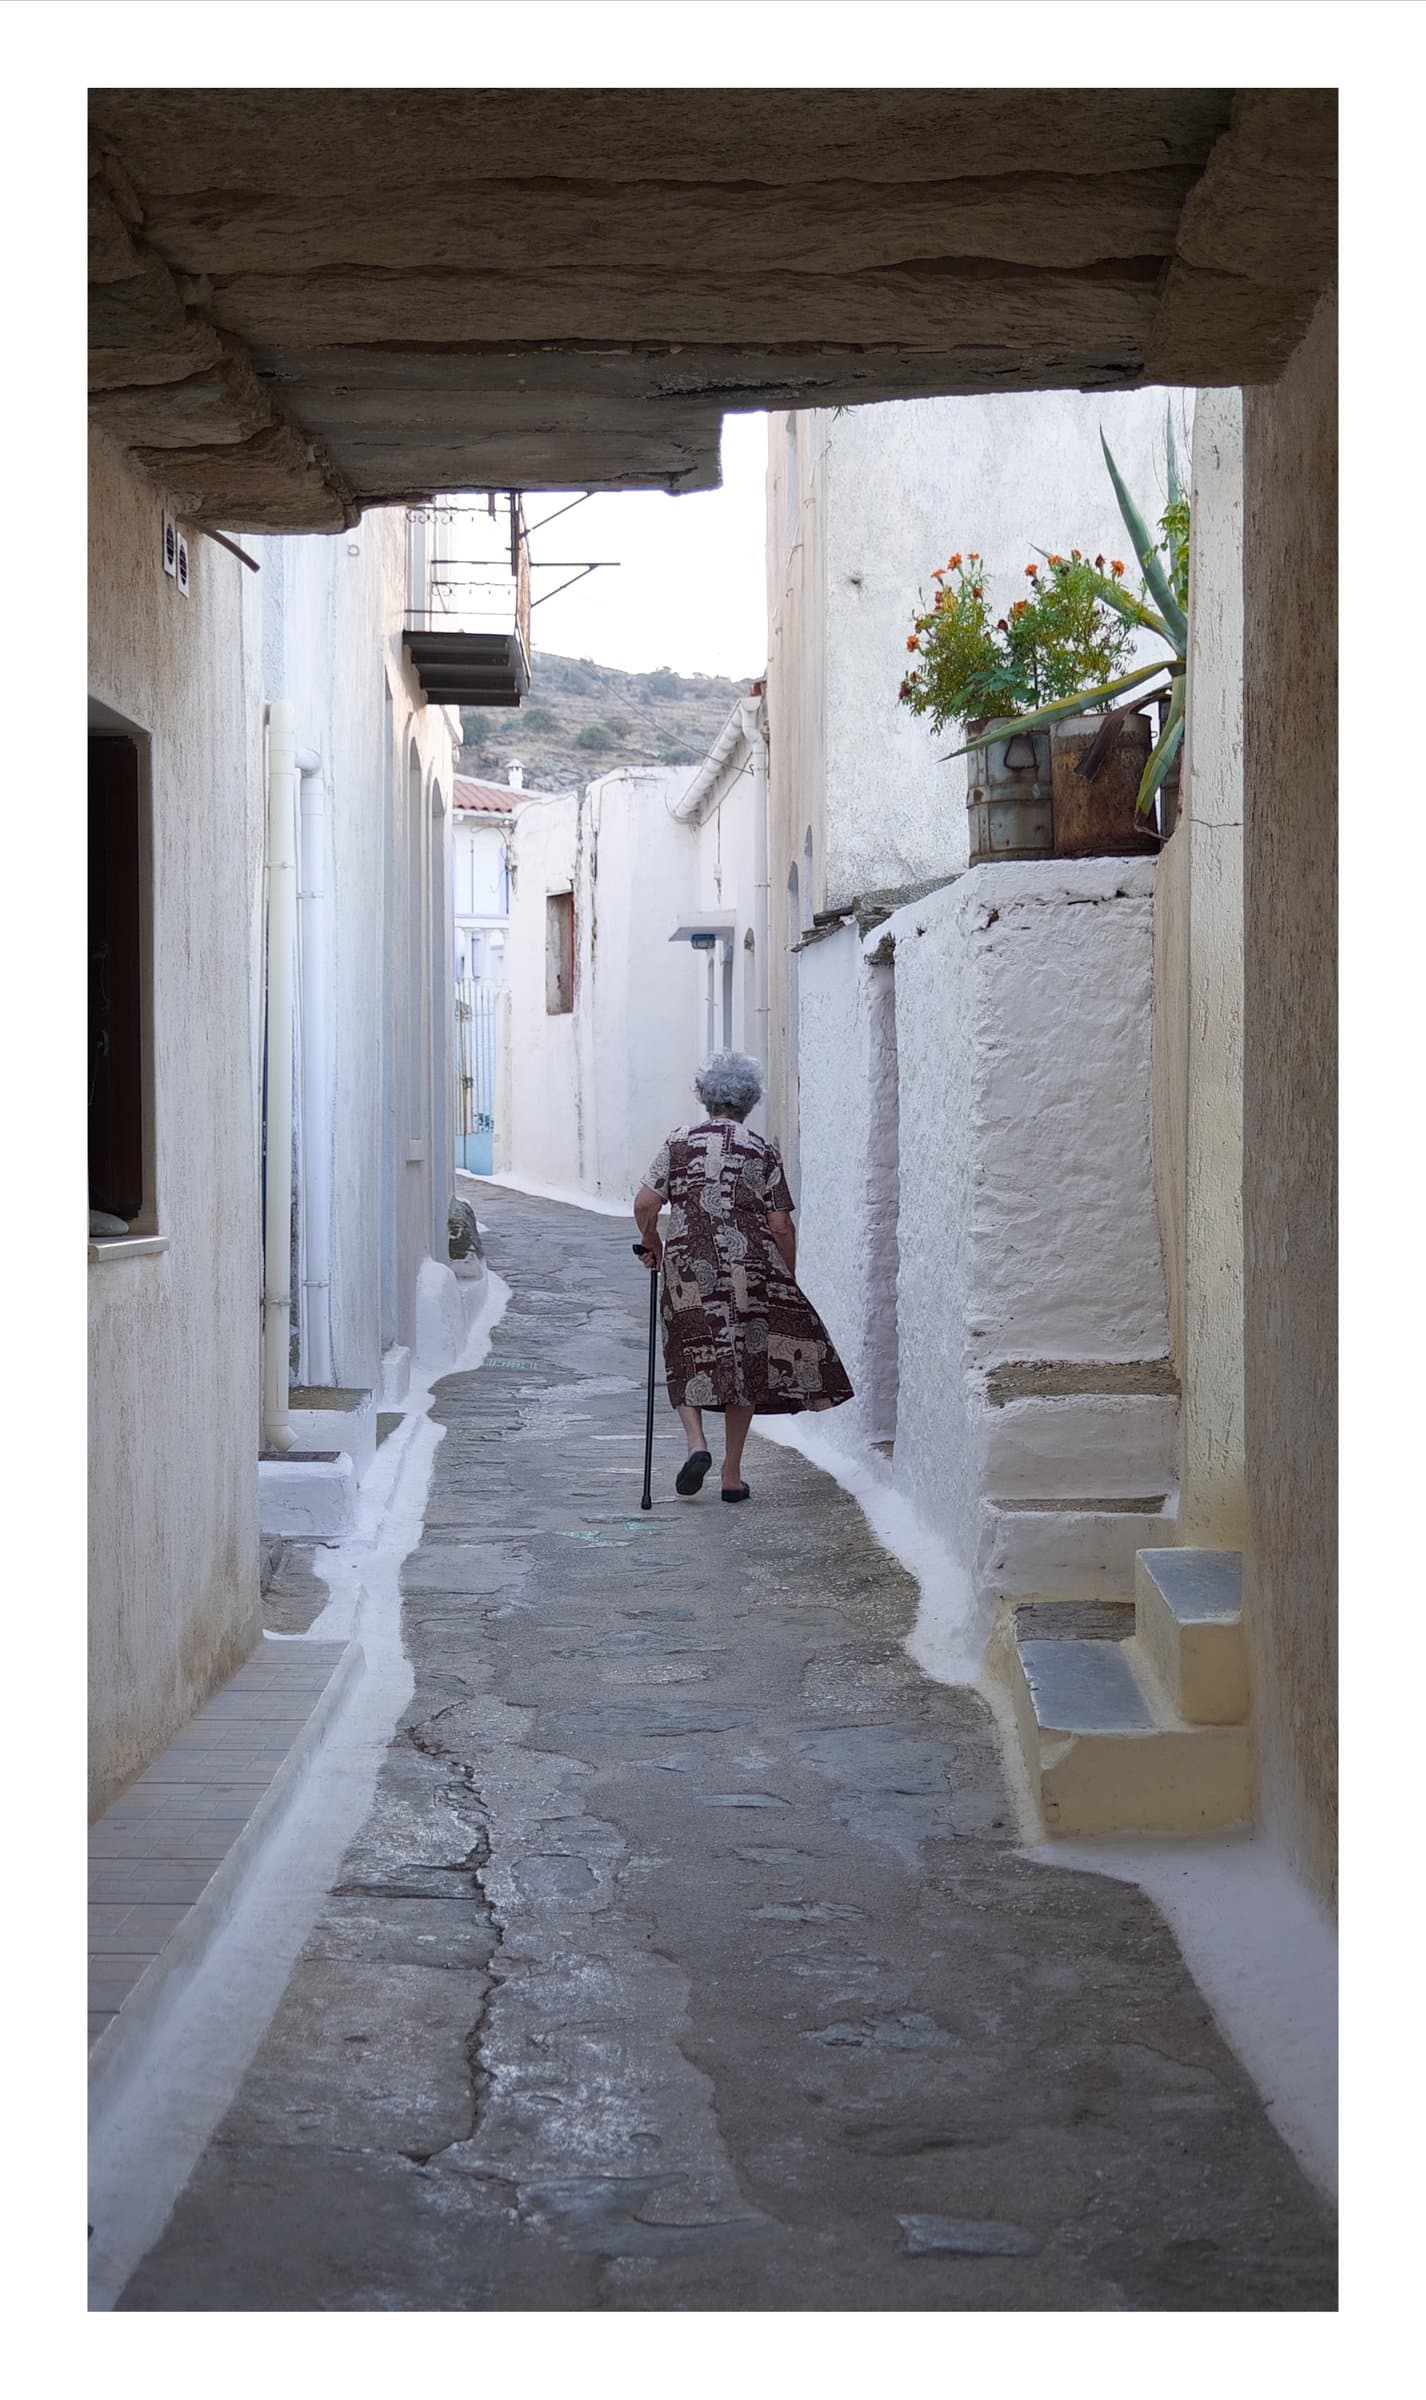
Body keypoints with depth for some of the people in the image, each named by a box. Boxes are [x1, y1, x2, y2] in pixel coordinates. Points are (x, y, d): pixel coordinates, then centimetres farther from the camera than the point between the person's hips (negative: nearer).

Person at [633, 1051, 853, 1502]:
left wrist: (651, 1241, 14)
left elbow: (644, 1203, -4)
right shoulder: (762, 1152, 2)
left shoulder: (680, 1143, 3)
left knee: (690, 1362, 14)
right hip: (750, 1269, 0)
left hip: (688, 1267, 0)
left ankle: (696, 1442, -10)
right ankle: (732, 1473, 12)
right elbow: (781, 1227, -1)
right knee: (745, 1362, 11)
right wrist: (788, 1279, 10)